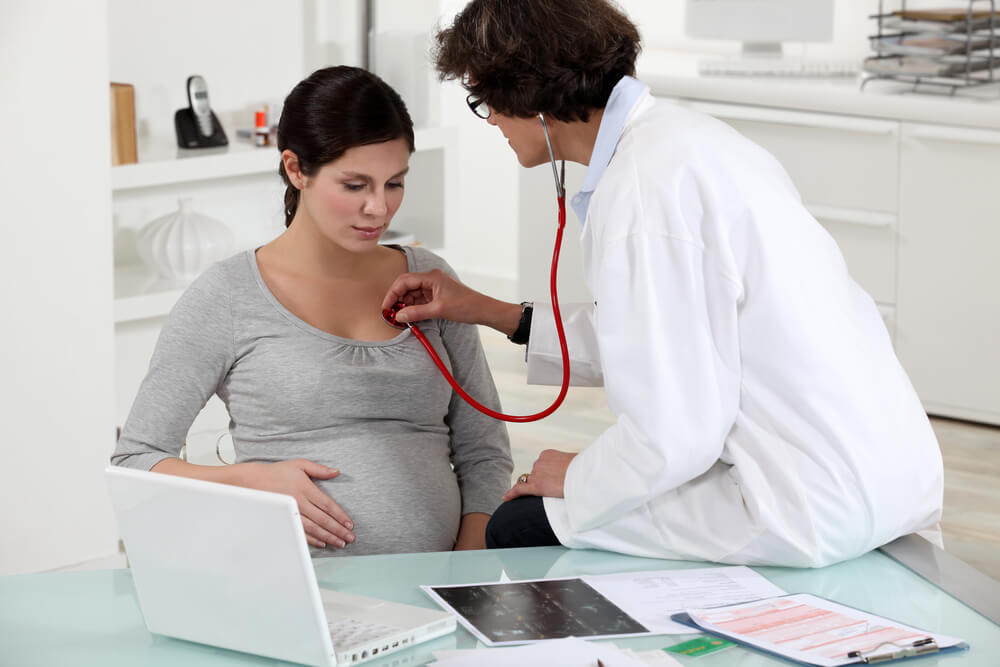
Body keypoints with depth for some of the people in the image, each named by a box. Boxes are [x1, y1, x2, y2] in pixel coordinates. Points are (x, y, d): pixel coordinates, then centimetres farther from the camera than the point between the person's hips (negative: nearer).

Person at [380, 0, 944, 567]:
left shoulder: (645, 188, -21)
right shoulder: (677, 133, 9)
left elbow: (674, 438, -21)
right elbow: (655, 339, 21)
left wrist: (575, 479, 0)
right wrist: (490, 313, 27)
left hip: (815, 515, -10)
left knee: (520, 529, -1)